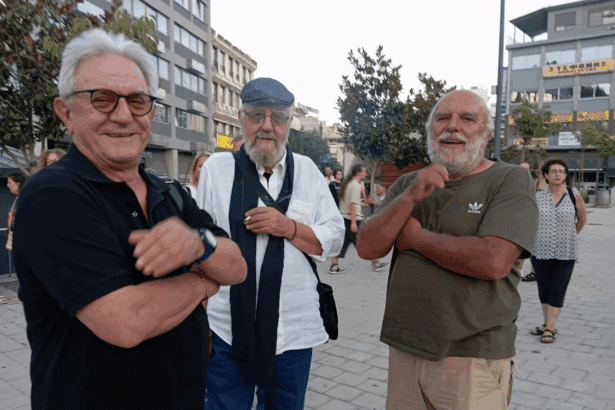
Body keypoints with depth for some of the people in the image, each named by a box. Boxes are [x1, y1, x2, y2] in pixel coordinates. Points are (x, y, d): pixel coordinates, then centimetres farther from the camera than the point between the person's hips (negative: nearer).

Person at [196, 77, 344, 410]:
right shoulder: (216, 168, 0)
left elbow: (334, 241, 2)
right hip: (226, 331, -1)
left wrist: (288, 227, -16)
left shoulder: (307, 171, 4)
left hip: (293, 333, 2)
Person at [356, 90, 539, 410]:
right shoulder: (407, 184, 8)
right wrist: (411, 197, -17)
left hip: (473, 359, -4)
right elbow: (367, 248, -3)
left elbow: (494, 262, -22)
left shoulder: (511, 181, -6)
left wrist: (417, 237, -10)